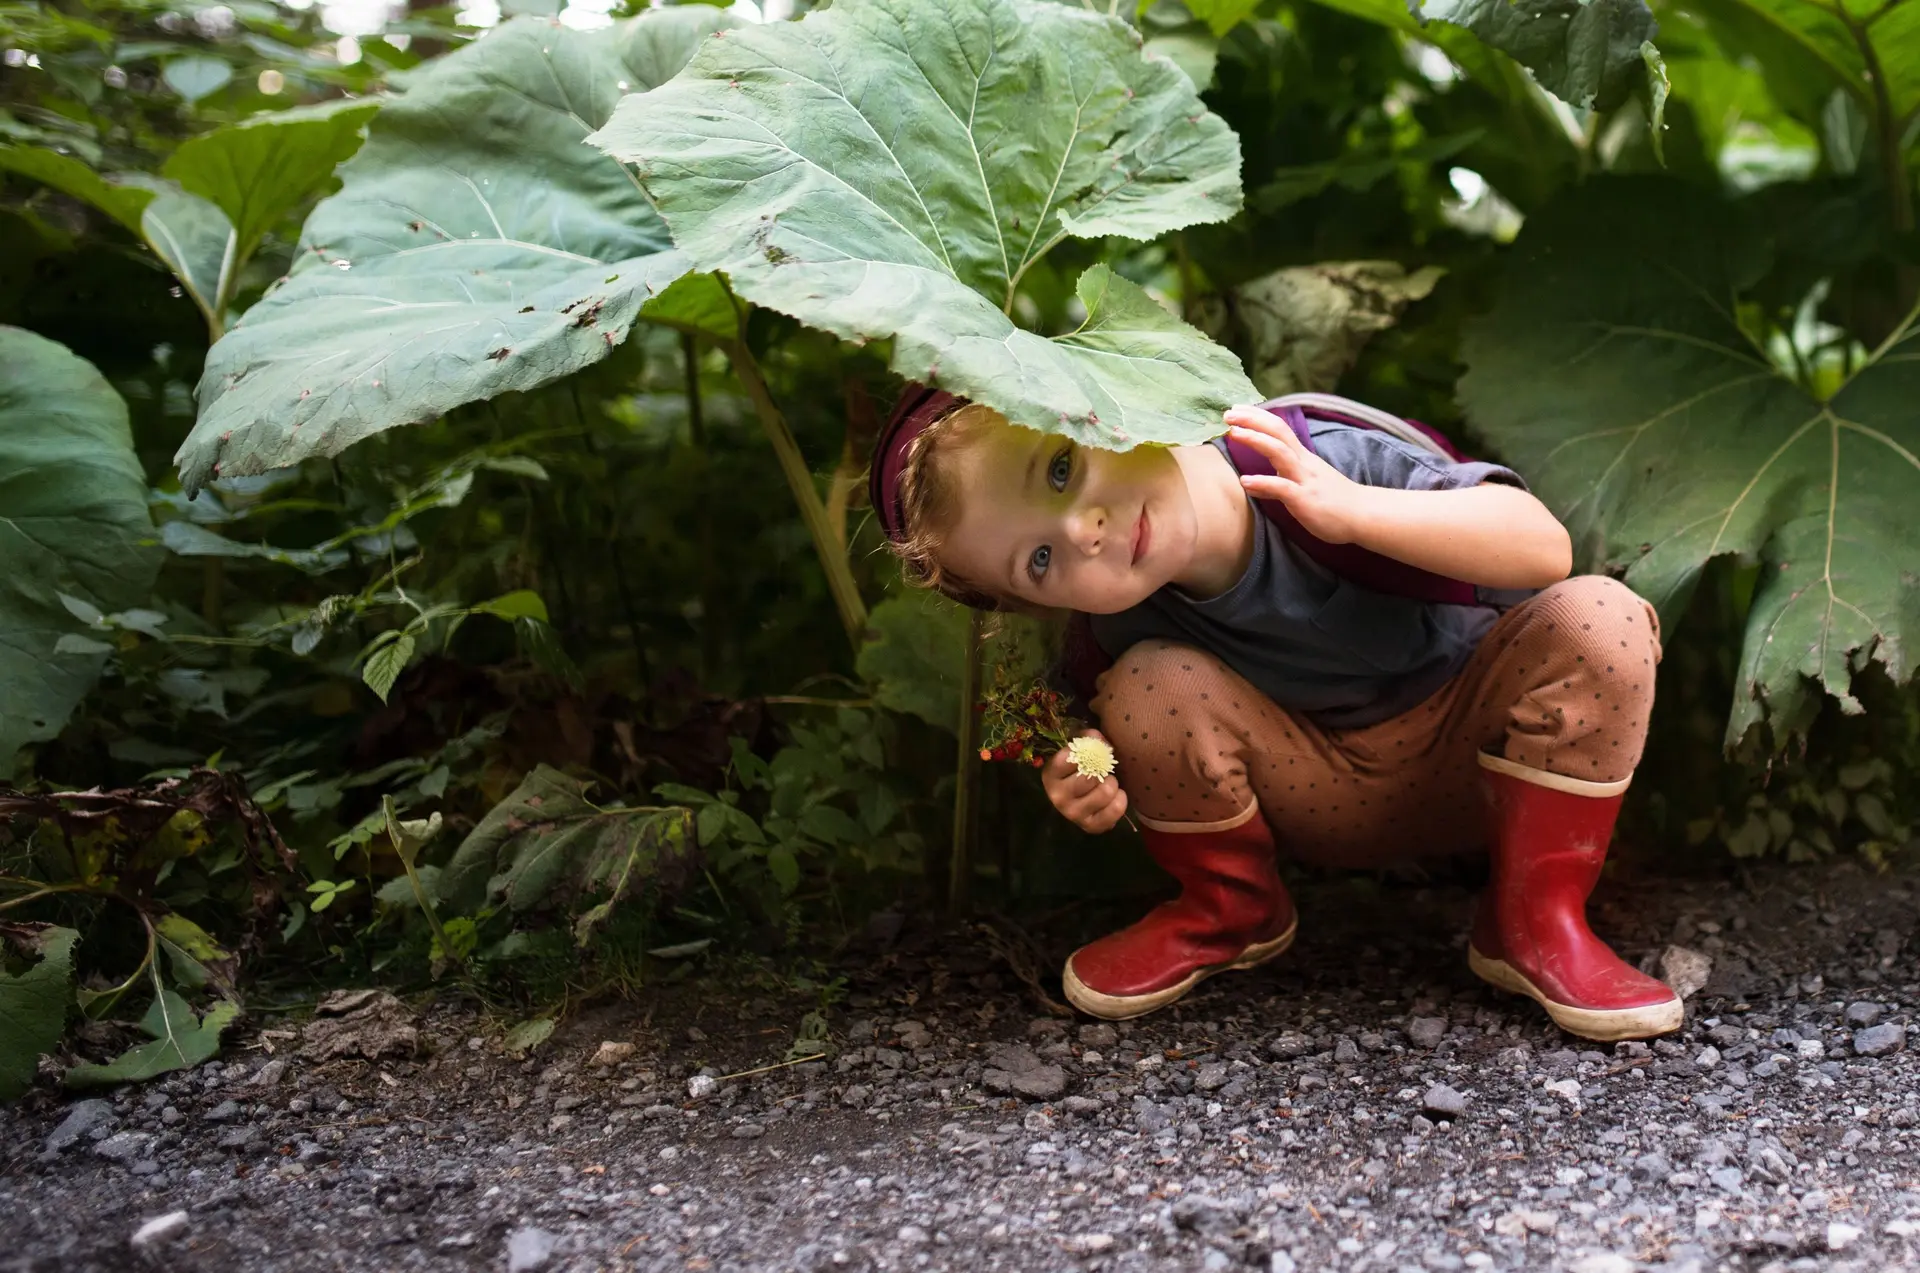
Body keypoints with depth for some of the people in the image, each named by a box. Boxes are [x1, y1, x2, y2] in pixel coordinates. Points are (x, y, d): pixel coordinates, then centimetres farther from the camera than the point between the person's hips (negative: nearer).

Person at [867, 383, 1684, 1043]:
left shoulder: (1319, 459, -30)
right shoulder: (1122, 619, -22)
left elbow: (1545, 548, -31)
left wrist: (1351, 512, -45)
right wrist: (1090, 787, -28)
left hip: (1470, 752, 0)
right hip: (1328, 803, 1)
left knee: (1600, 620, -29)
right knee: (1148, 687, -27)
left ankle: (1536, 920, -12)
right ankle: (1229, 911, 3)